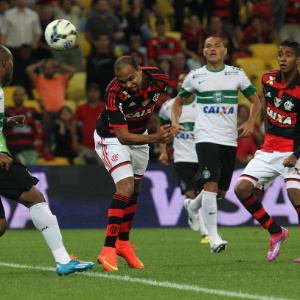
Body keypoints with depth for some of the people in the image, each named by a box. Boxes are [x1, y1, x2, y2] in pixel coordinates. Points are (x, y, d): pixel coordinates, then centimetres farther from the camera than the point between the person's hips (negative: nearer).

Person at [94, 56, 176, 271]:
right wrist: (155, 138, -45)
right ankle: (108, 250, -21)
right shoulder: (114, 93, -36)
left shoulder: (158, 78, -22)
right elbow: (122, 136, -35)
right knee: (126, 187, -22)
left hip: (139, 136, 6)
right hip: (112, 138, -6)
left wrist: (167, 130, 4)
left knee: (135, 190, 14)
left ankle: (123, 243, 31)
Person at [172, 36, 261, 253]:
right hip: (206, 137, -3)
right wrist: (175, 122, 1)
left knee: (222, 190, 9)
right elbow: (179, 101, 18)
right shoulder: (195, 76, 5)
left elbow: (255, 100, 14)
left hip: (230, 139, 3)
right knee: (211, 184, -18)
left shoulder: (236, 74, 7)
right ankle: (214, 237, -17)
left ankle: (193, 205, 41)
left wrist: (250, 122, -3)